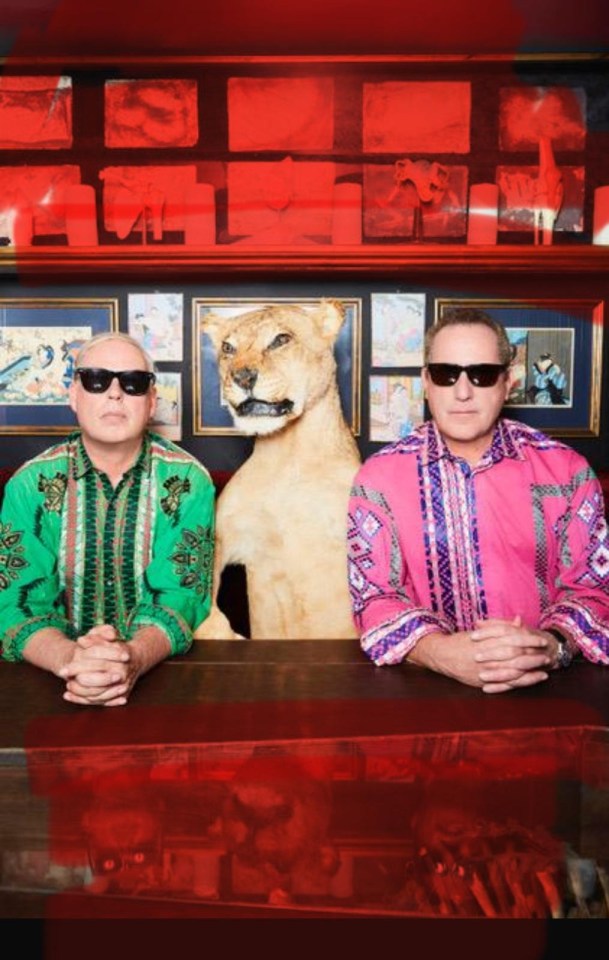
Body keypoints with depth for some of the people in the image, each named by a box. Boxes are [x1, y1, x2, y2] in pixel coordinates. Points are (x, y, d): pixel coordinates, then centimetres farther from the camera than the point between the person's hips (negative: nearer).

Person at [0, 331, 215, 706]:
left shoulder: (188, 481, -3)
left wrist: (135, 658, -29)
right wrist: (69, 658, -27)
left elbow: (183, 595, -9)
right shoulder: (31, 485, 0)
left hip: (162, 672, 0)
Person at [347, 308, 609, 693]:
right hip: (426, 684, 0)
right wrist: (443, 652, -22)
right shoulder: (378, 477, -1)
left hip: (548, 683, 1)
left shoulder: (567, 470, 2)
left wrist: (551, 647, -19)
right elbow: (374, 595, -4)